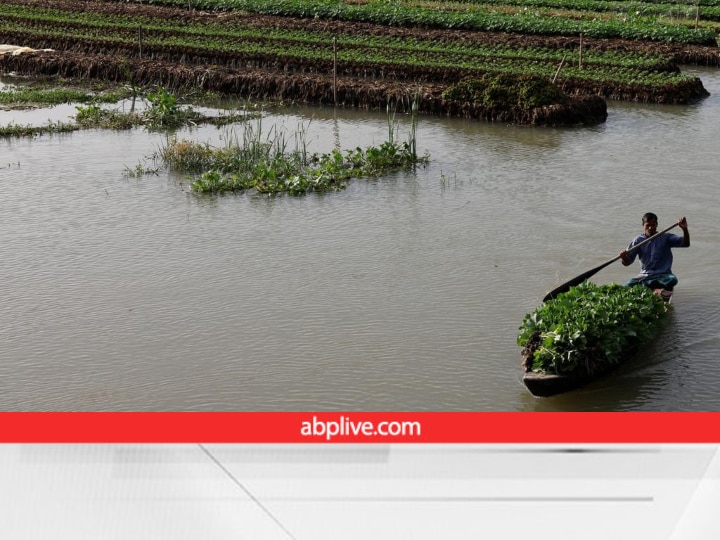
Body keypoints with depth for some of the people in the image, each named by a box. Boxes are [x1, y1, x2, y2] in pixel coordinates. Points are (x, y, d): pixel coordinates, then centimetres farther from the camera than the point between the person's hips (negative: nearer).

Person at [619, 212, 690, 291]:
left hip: (663, 276, 0)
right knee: (628, 286, -29)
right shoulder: (638, 241, 5)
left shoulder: (666, 238, 4)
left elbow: (686, 243, -5)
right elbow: (627, 262, 2)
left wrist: (685, 229, -23)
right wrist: (624, 257, -23)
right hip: (645, 275, 0)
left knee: (672, 279, -36)